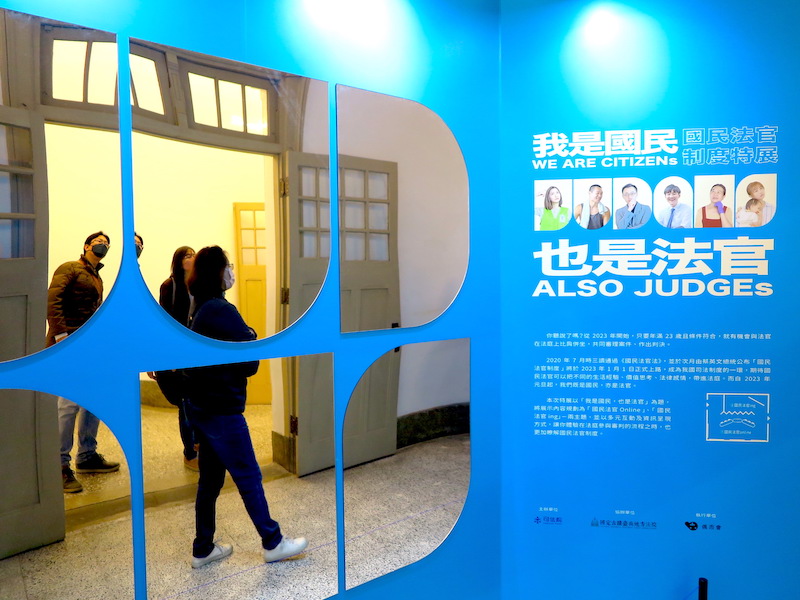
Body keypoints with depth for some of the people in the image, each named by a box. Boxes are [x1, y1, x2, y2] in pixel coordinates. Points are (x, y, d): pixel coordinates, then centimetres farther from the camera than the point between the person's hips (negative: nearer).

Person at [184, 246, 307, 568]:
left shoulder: (201, 309, 10)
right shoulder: (222, 311, -19)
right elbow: (250, 363, -18)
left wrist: (243, 338, -2)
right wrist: (251, 336, -1)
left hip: (201, 406, 9)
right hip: (222, 410, -9)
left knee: (210, 479, 17)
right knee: (249, 477, 4)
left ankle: (203, 549, 28)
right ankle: (272, 543, 17)